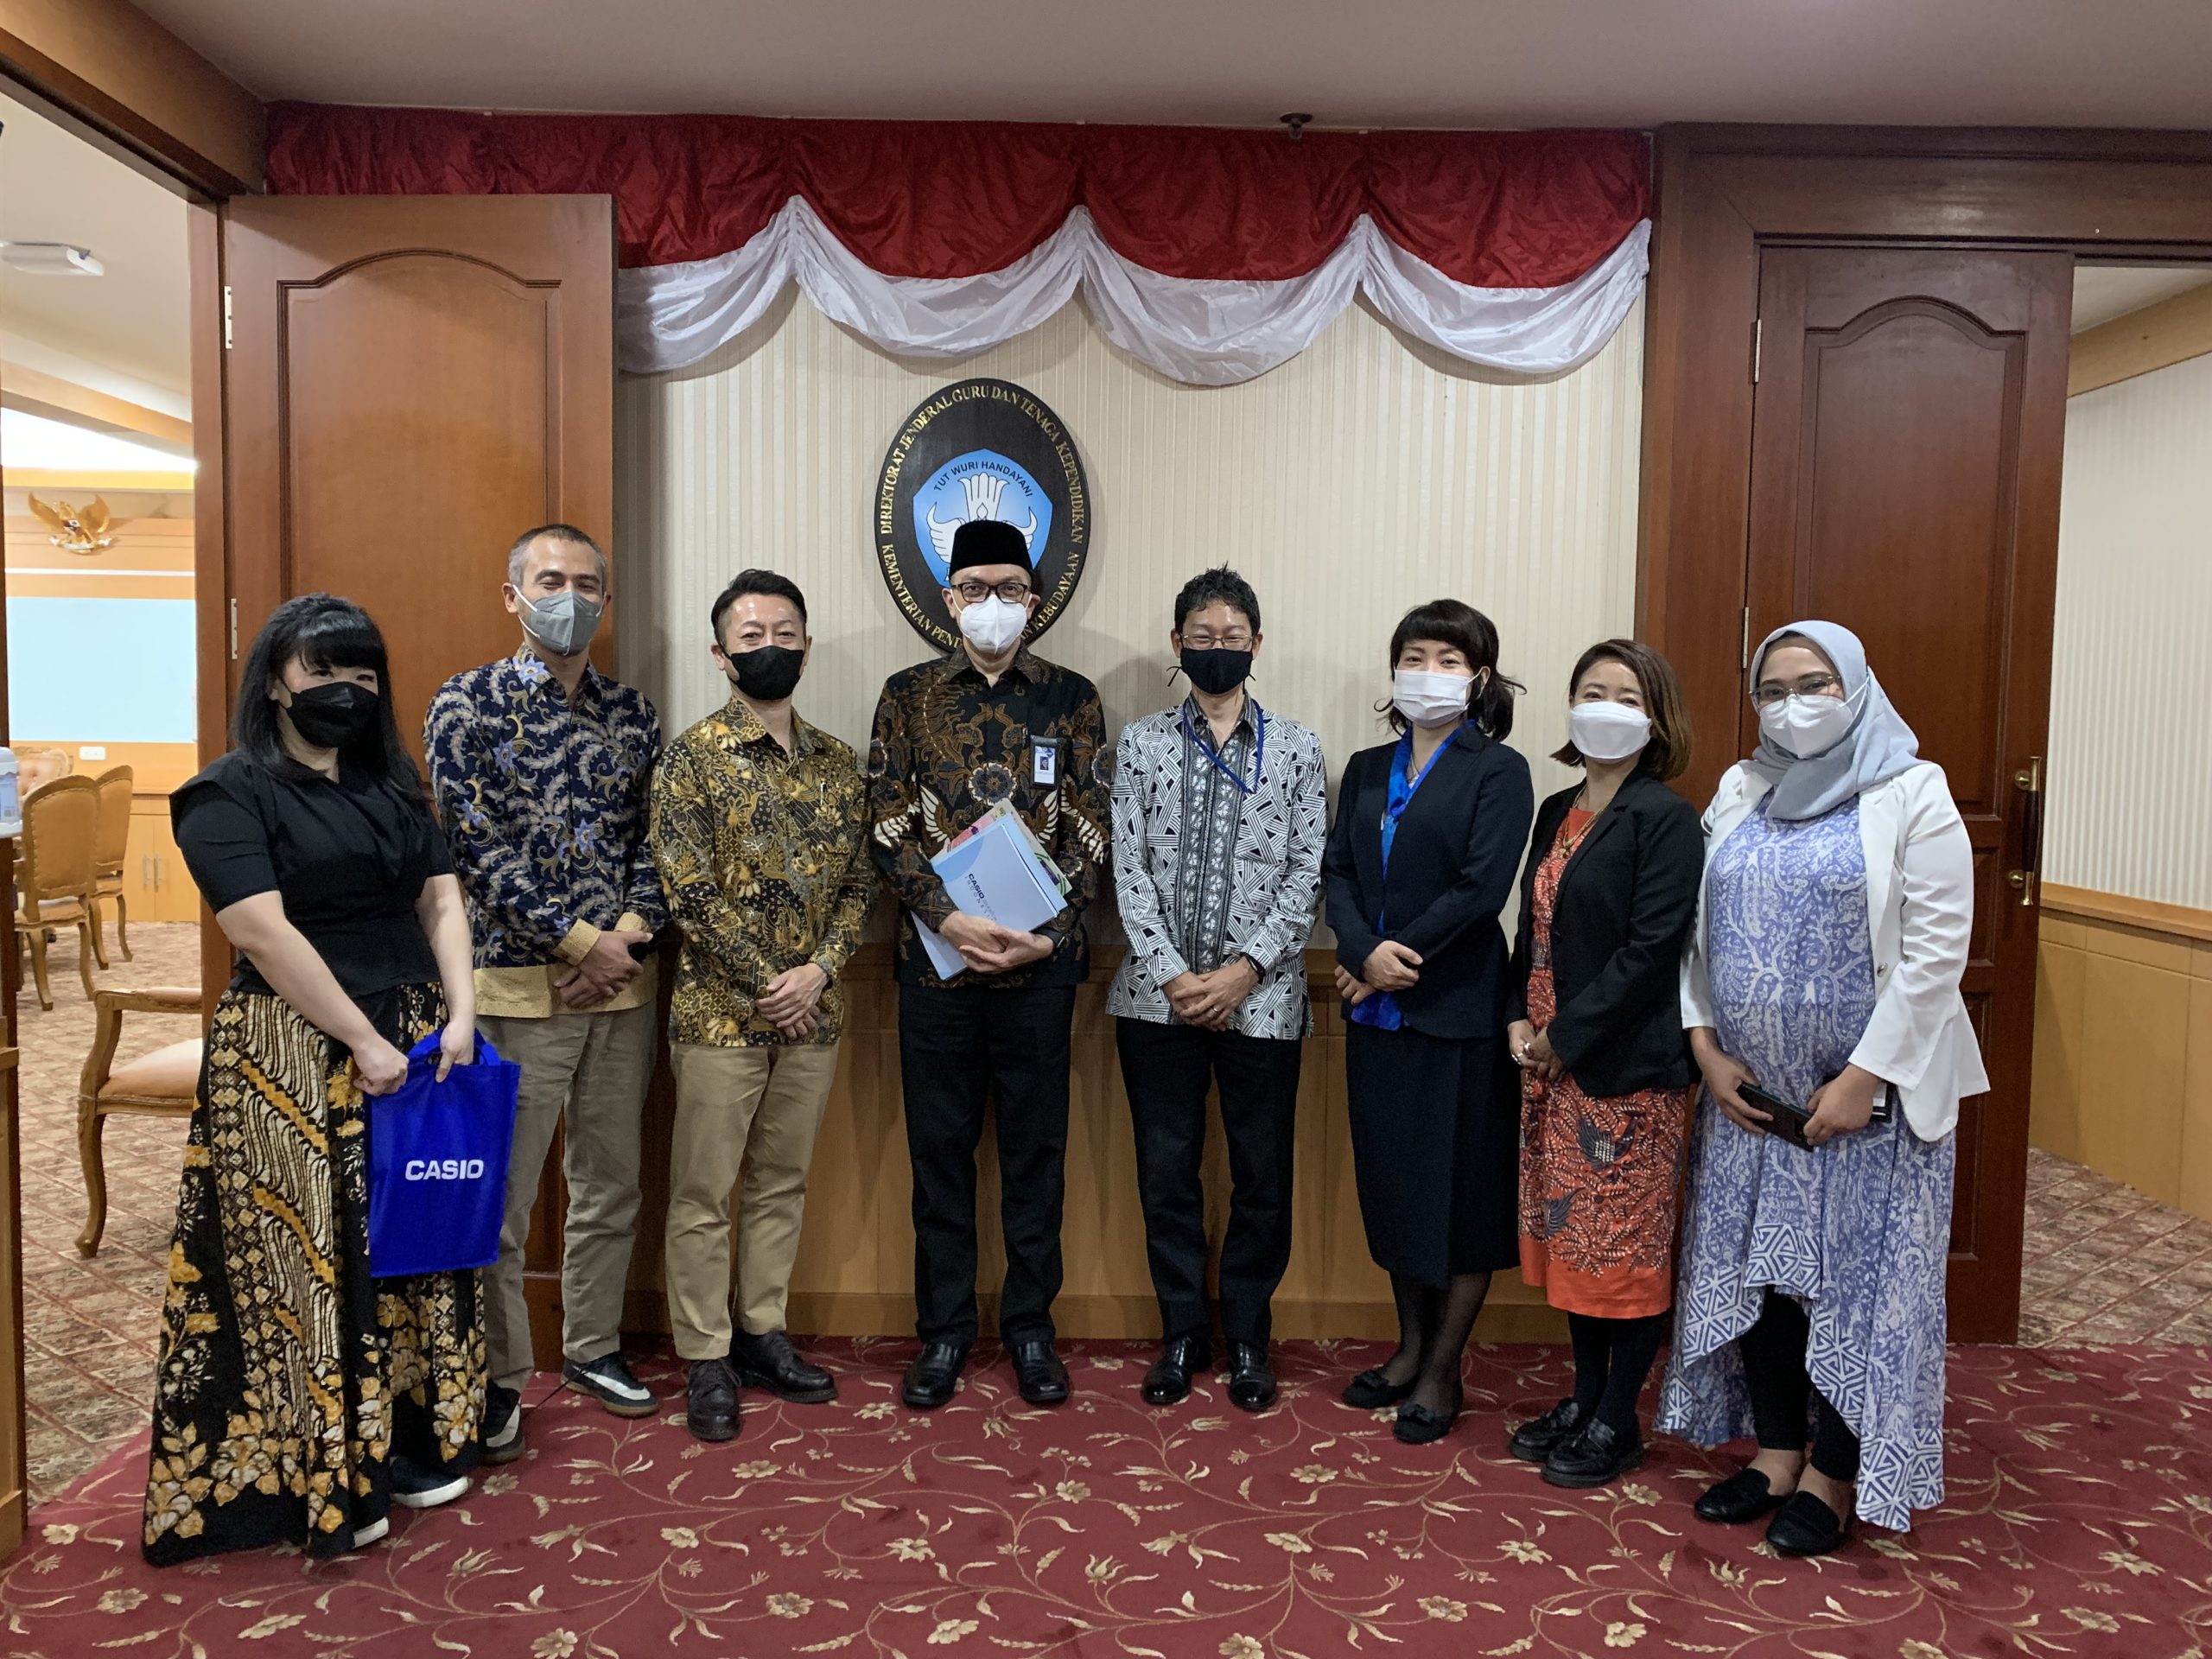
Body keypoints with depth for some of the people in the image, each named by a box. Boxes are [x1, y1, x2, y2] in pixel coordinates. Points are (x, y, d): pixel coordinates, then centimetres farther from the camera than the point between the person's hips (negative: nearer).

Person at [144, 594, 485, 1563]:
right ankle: (317, 1478, 14)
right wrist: (363, 1043, -17)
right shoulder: (229, 795, -6)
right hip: (295, 1059, -6)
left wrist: (459, 1013, -7)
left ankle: (409, 1444, 24)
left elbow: (440, 901, 8)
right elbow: (266, 934, -16)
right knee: (308, 1255, 1)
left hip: (415, 1041, 6)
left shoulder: (394, 788, 13)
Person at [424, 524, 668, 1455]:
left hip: (621, 982, 5)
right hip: (517, 985, -4)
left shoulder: (633, 714, 9)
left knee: (610, 1186, 14)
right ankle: (499, 1380, 18)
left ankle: (592, 1346, 32)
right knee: (500, 1198, 1)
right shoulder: (468, 704, -4)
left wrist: (632, 930, -9)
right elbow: (478, 848, -11)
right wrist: (578, 941, -14)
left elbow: (657, 841, 8)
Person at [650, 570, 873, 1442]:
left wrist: (819, 969, -9)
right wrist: (766, 985, -13)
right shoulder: (691, 757, -7)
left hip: (811, 1010, 5)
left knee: (782, 1181, 15)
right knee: (704, 1191, 5)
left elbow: (859, 880, 6)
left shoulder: (837, 763, 8)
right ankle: (707, 1360, 18)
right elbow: (688, 888, -13)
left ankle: (763, 1333, 29)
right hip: (720, 1012, -4)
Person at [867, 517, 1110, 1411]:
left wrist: (1047, 932, -12)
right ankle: (944, 1328, 23)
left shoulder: (1071, 697, 5)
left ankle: (1030, 1323, 24)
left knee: (1036, 1146, 9)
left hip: (1040, 958, 0)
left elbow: (1089, 831, 2)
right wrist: (951, 919, -15)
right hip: (936, 954, 0)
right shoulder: (908, 694, 5)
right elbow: (889, 827, -1)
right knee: (940, 1147, 9)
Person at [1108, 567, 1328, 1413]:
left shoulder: (1295, 748, 4)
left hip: (1261, 997, 0)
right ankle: (1182, 1332, 25)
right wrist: (1171, 973, -11)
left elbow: (1307, 872, -1)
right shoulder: (1141, 743, 5)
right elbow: (1128, 869, -1)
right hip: (1158, 994, 1)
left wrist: (1246, 970, -12)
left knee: (1262, 1176, 8)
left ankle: (1247, 1335, 25)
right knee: (1167, 1171, 8)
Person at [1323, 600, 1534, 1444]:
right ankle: (1410, 1346, 30)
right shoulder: (1367, 769, 12)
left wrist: (1391, 959, -13)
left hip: (1457, 1011, -5)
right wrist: (1364, 952, -14)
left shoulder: (1497, 770, -5)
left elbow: (1481, 890, -15)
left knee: (1462, 1189, 4)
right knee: (1391, 1182, 14)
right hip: (1377, 1012, 6)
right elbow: (1338, 871, 4)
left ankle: (1442, 1371, 18)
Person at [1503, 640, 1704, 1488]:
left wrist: (1567, 1036, -16)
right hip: (1551, 1061, 7)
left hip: (1627, 1062, -7)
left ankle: (1617, 1424, 18)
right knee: (1569, 1236, 15)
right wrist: (1519, 1020, 0)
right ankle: (1583, 1399, 30)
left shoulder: (1665, 819, -11)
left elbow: (1650, 948, -17)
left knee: (1627, 1247, 4)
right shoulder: (1558, 812, 11)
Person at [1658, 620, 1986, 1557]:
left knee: (1855, 1278, 4)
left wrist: (1865, 1076, -16)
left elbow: (1935, 952, -13)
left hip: (1866, 1093, -5)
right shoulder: (1739, 794, 9)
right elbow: (1698, 931, 9)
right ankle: (1775, 1454, 26)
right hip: (1748, 1092, 5)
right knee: (1755, 1268, 11)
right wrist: (1707, 1047, -2)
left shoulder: (1911, 796, -7)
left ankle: (1833, 1478, 19)